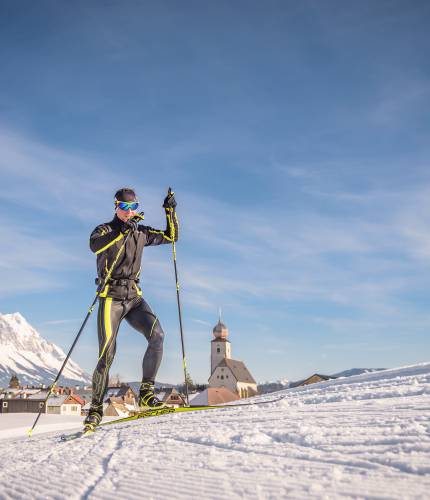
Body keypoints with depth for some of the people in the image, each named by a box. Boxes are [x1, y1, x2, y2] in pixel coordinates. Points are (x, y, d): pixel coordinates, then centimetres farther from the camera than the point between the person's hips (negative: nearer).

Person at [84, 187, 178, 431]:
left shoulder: (141, 232, 14)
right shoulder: (105, 229, 1)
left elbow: (171, 237, 17)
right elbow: (95, 246, -22)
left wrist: (171, 211, 6)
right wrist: (122, 231, -31)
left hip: (134, 297, 4)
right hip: (111, 297, -4)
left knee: (157, 335, -19)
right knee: (107, 353, -8)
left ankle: (147, 392, -10)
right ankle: (96, 408, 7)